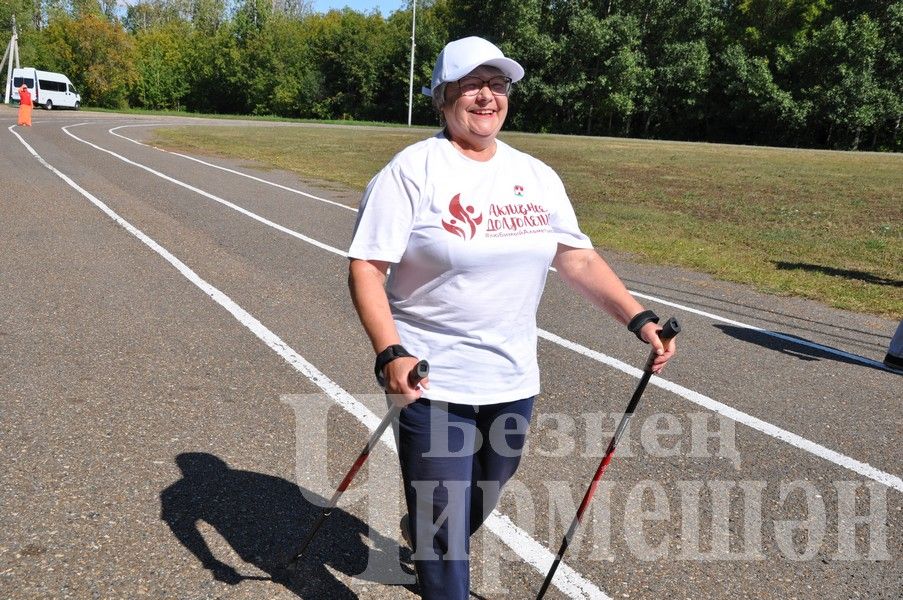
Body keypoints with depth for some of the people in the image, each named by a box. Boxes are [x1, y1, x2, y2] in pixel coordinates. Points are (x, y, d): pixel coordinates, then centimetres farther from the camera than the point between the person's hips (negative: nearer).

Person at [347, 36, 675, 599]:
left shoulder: (536, 175, 6)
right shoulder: (413, 170, -11)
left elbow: (578, 257, 9)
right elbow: (366, 268, -15)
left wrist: (639, 317, -3)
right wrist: (390, 353, -28)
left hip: (512, 380, 6)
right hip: (433, 382, -5)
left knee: (480, 505, 24)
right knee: (443, 525, 1)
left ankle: (423, 538, 56)